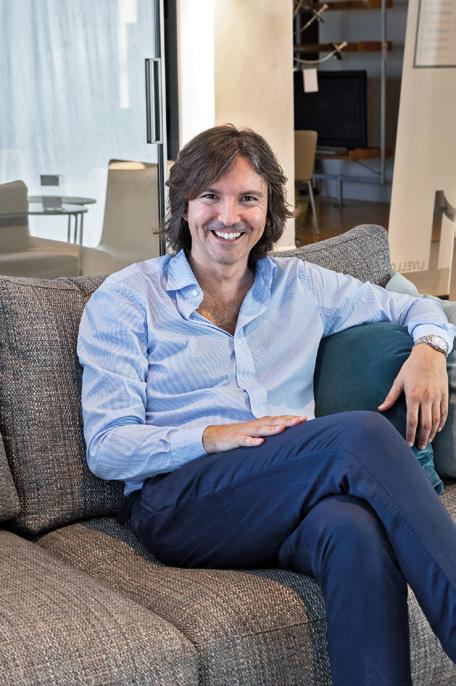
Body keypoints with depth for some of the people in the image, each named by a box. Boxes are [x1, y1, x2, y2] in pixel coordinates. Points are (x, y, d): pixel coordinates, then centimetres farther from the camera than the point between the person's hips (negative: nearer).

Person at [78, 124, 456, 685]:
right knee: (361, 434, -30)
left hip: (293, 508, 3)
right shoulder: (125, 298, 8)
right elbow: (106, 449, 0)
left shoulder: (300, 284, 20)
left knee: (356, 531, -37)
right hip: (176, 504, -3)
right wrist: (216, 437, -16)